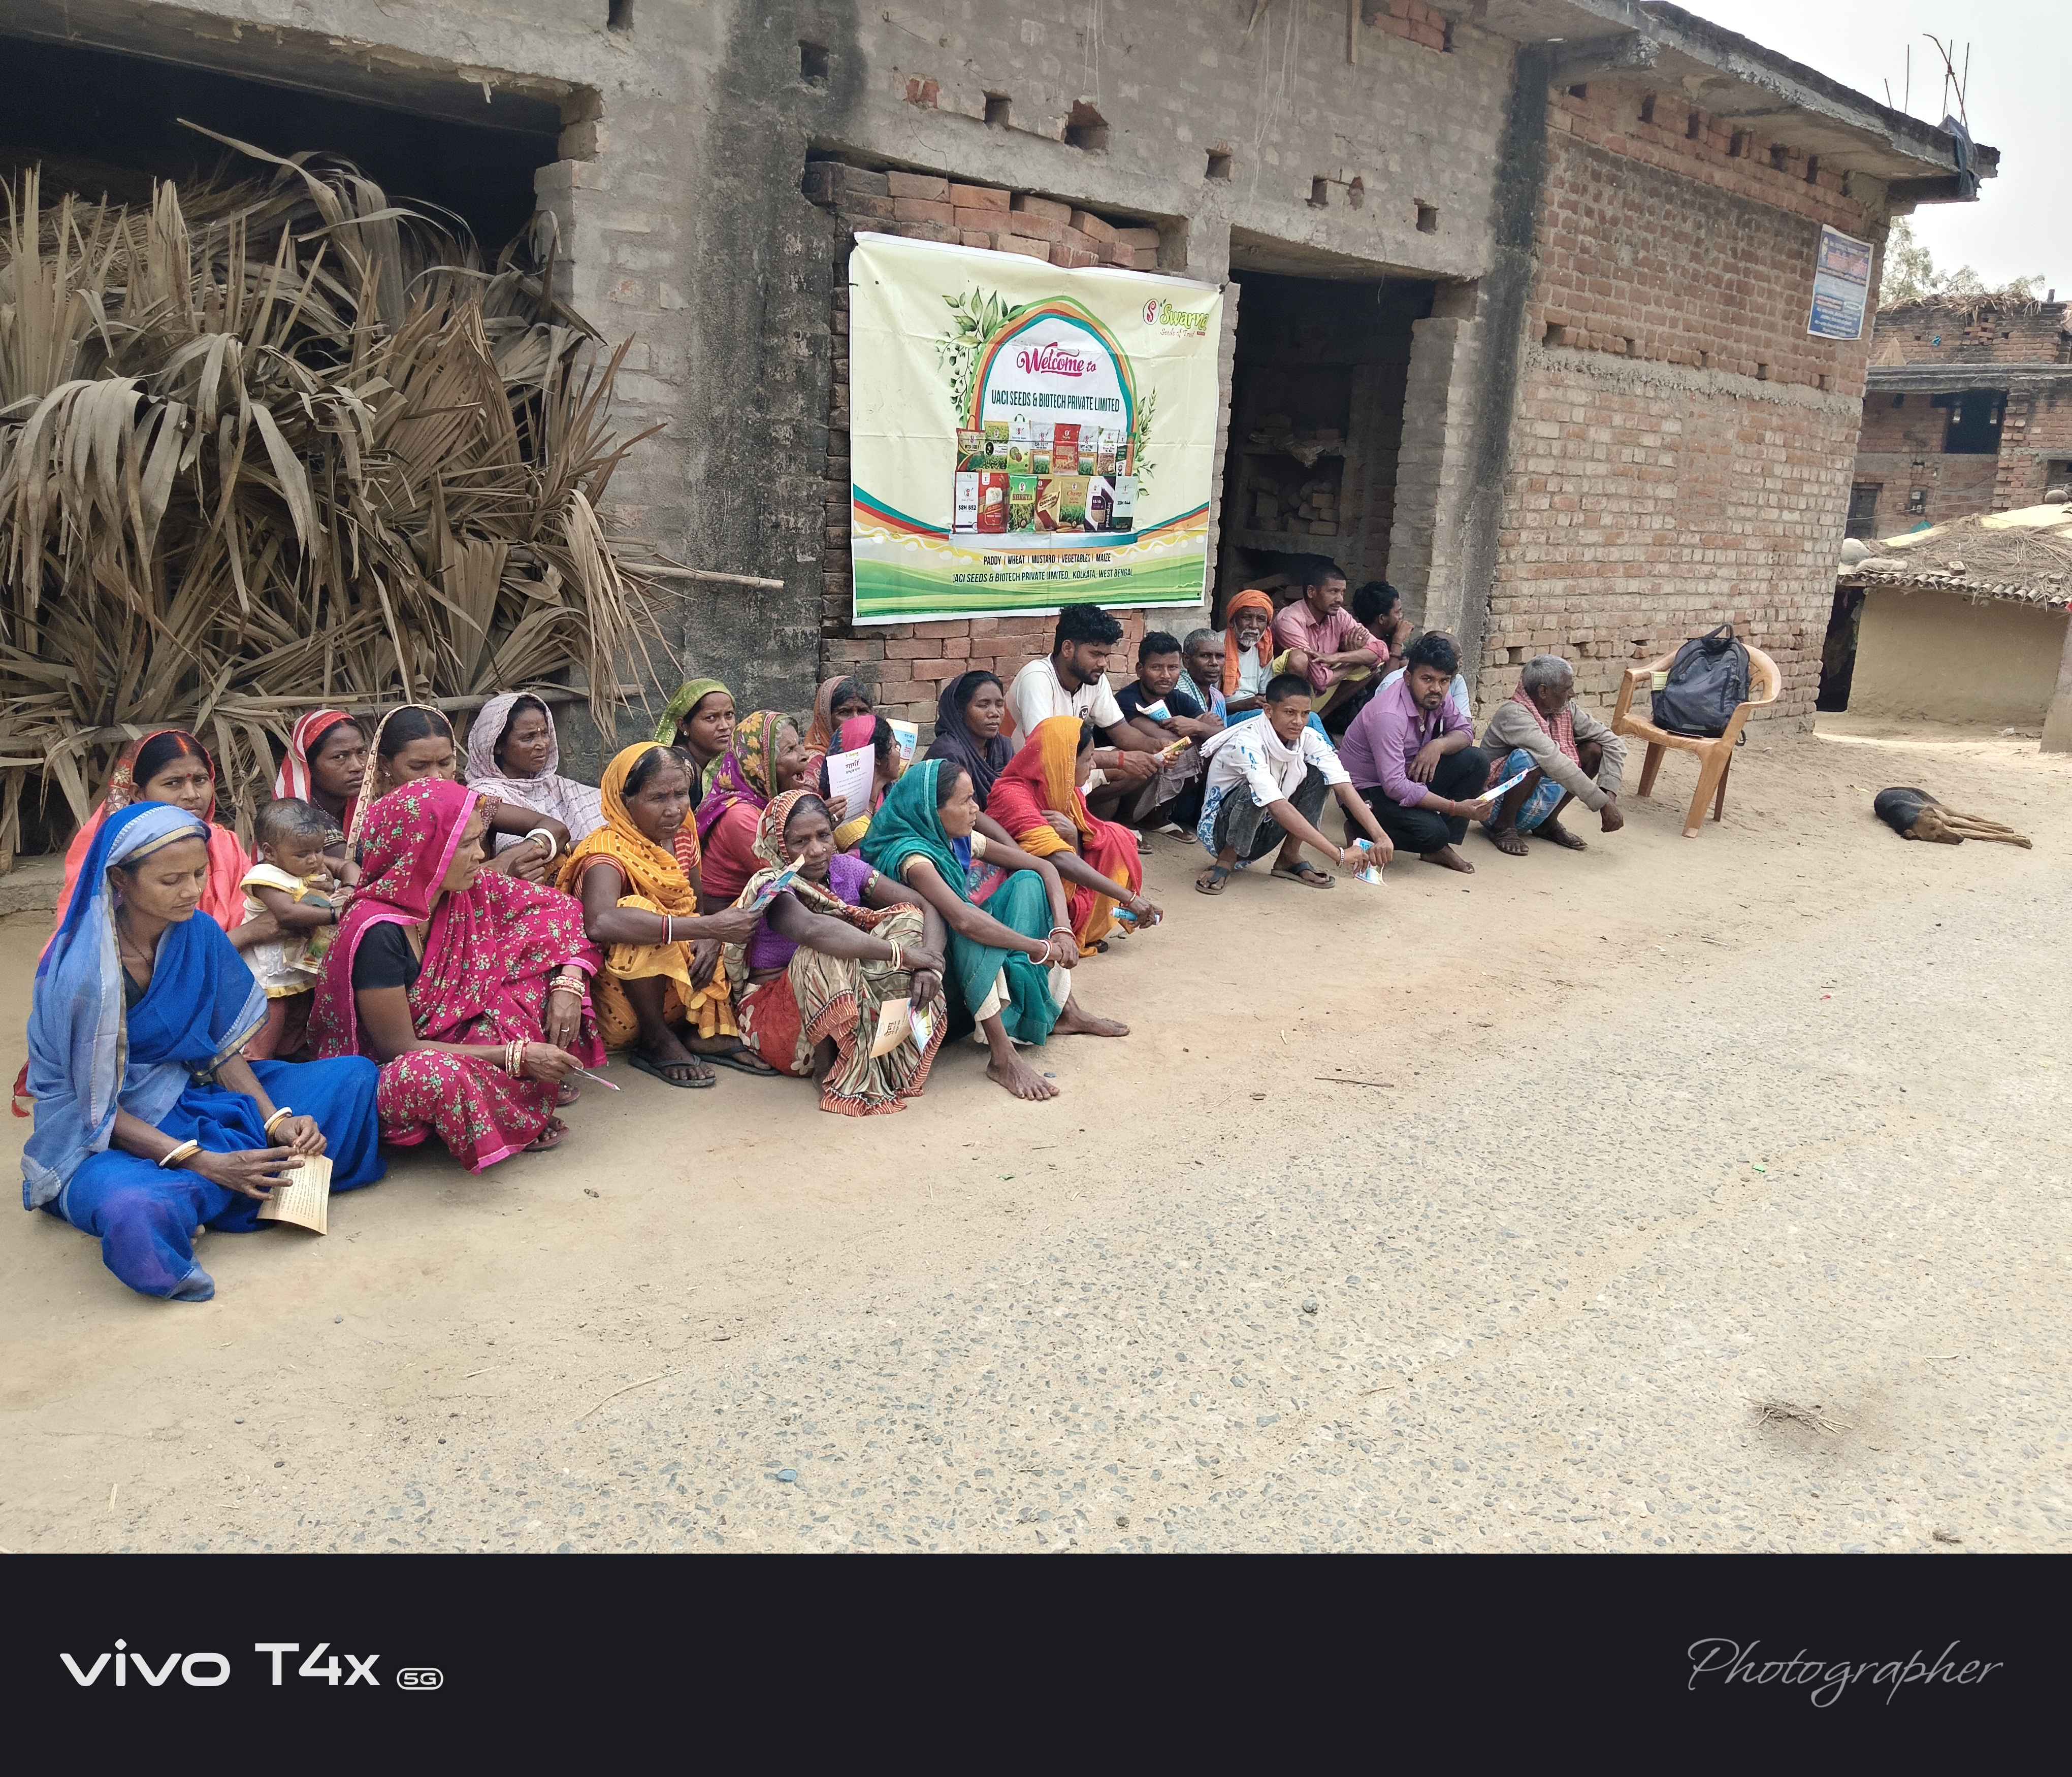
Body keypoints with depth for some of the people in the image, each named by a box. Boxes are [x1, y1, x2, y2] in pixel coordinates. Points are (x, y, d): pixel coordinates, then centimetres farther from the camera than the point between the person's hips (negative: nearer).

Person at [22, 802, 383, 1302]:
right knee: (136, 1213, -42)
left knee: (355, 1077, -3)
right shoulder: (80, 973, -24)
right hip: (107, 1137, -6)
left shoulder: (198, 932, -6)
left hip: (195, 1096, 6)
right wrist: (207, 1164, -28)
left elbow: (223, 1048, 1)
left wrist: (277, 1122, -15)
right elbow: (100, 1110, -19)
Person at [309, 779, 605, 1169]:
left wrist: (568, 985, -16)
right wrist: (517, 1056, -23)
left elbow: (560, 910, 2)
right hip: (387, 1077, -6)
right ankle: (523, 1121, -9)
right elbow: (399, 1049, -22)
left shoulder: (469, 890, -9)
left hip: (455, 1041, 7)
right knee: (434, 1074, -43)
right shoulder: (378, 932, -27)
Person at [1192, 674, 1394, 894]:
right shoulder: (1247, 743, -30)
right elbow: (1278, 807, -39)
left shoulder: (1309, 739, -11)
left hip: (1264, 831, 6)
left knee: (1317, 774, -12)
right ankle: (1226, 860, -11)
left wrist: (1380, 836, -36)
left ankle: (1290, 856, -2)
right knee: (1254, 792, -36)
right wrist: (1338, 854, -43)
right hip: (1221, 831, -6)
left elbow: (1344, 788, -19)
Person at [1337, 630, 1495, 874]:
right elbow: (1395, 787, -34)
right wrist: (1456, 808, -32)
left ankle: (1439, 848, 0)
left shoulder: (1435, 698, -5)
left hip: (1410, 777, 9)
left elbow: (1465, 731, 8)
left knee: (1477, 761, -5)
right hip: (1370, 790, -9)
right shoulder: (1388, 716, -30)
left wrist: (1438, 745, -18)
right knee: (1432, 831, -30)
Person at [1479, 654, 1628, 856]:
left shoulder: (1566, 710, -2)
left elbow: (1613, 743, 0)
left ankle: (1549, 822, 6)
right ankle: (1503, 827, -12)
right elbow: (1552, 760, -35)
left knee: (1593, 749, -5)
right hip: (1498, 805, -7)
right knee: (1529, 758, -35)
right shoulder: (1514, 713, -24)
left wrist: (1609, 794, -16)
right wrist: (1603, 803, -35)